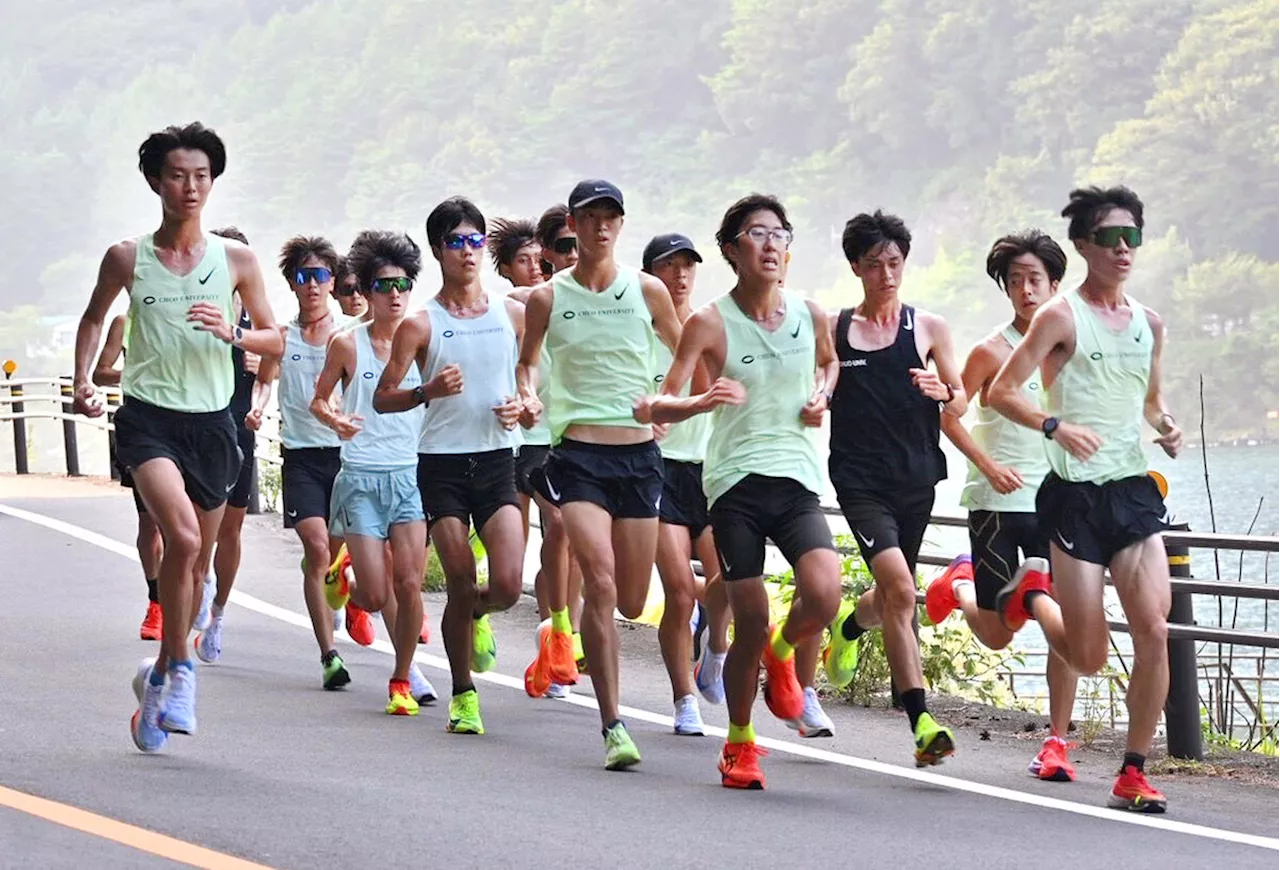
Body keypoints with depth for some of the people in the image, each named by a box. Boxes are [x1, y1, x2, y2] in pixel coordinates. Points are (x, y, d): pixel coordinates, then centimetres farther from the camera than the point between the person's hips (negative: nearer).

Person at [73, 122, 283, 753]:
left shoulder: (236, 260, 3)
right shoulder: (128, 258, 0)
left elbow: (274, 339, 9)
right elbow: (93, 318, 17)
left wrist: (231, 333, -12)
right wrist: (83, 380, 2)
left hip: (211, 423, 3)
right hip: (148, 417, -3)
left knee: (196, 564, 10)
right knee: (182, 537, -26)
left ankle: (159, 678, 30)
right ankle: (178, 668, -12)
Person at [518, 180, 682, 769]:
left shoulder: (647, 291, 5)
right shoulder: (548, 298, 4)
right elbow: (526, 362, 17)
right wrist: (528, 396, -3)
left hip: (640, 452, 2)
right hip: (579, 452, -2)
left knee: (631, 603, 7)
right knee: (600, 582, -19)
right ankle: (613, 726, -17)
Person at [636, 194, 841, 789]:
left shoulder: (811, 315, 6)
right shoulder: (710, 324, -4)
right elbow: (658, 407, -6)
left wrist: (822, 396, 9)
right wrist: (701, 401, -27)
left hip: (797, 478, 3)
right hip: (735, 479, -2)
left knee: (823, 596, -21)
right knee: (750, 623, -5)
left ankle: (782, 652, 15)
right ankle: (739, 743, 18)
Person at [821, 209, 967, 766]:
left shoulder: (928, 328, 8)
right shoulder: (832, 330, 4)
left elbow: (960, 403, 10)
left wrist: (944, 393, -12)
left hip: (916, 479, 3)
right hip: (860, 480, -3)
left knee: (891, 597, 16)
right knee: (899, 588, -21)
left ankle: (849, 626, 54)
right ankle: (921, 722, -22)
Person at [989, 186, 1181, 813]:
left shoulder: (1149, 323, 12)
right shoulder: (1062, 318, -5)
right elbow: (1001, 390, -8)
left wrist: (1165, 425, 4)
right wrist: (1056, 426, -25)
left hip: (1135, 491, 5)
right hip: (1076, 496, -5)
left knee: (1154, 631, -9)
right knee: (1088, 658, -1)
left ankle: (1133, 774, -1)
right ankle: (1034, 597, 33)